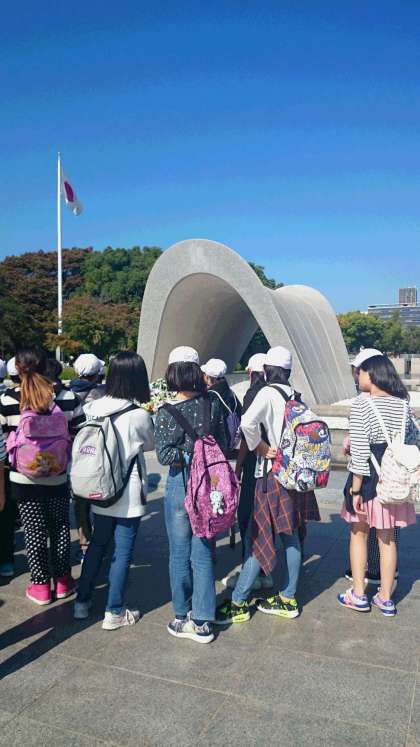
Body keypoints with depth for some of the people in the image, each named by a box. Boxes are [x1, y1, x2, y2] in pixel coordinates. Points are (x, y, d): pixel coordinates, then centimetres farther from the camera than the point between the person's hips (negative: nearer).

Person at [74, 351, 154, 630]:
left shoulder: (94, 408, -5)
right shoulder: (139, 415, -18)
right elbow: (151, 444, 0)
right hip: (129, 494, -5)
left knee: (97, 544, 21)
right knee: (123, 552, 7)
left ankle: (83, 601, 32)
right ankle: (114, 612, 18)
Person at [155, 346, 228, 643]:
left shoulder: (167, 412, -13)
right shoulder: (213, 404, -4)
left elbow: (164, 455, -14)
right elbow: (224, 445, 1)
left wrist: (187, 454, -2)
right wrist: (203, 450, 7)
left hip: (180, 484, -3)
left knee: (180, 554, 13)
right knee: (203, 554, 12)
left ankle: (184, 617, 27)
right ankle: (202, 621, 20)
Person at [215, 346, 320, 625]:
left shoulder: (268, 393, -14)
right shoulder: (296, 396, 7)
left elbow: (247, 423, -30)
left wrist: (260, 447, -16)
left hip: (272, 475, -7)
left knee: (258, 539, 0)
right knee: (291, 537, 13)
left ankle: (238, 603, 9)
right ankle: (288, 599, 23)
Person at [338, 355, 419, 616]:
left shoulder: (361, 404, -16)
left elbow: (360, 452, -19)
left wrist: (355, 489, -15)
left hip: (368, 480, -4)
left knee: (359, 534, 13)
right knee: (388, 538, 15)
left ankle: (358, 595, 20)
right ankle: (385, 597, 24)